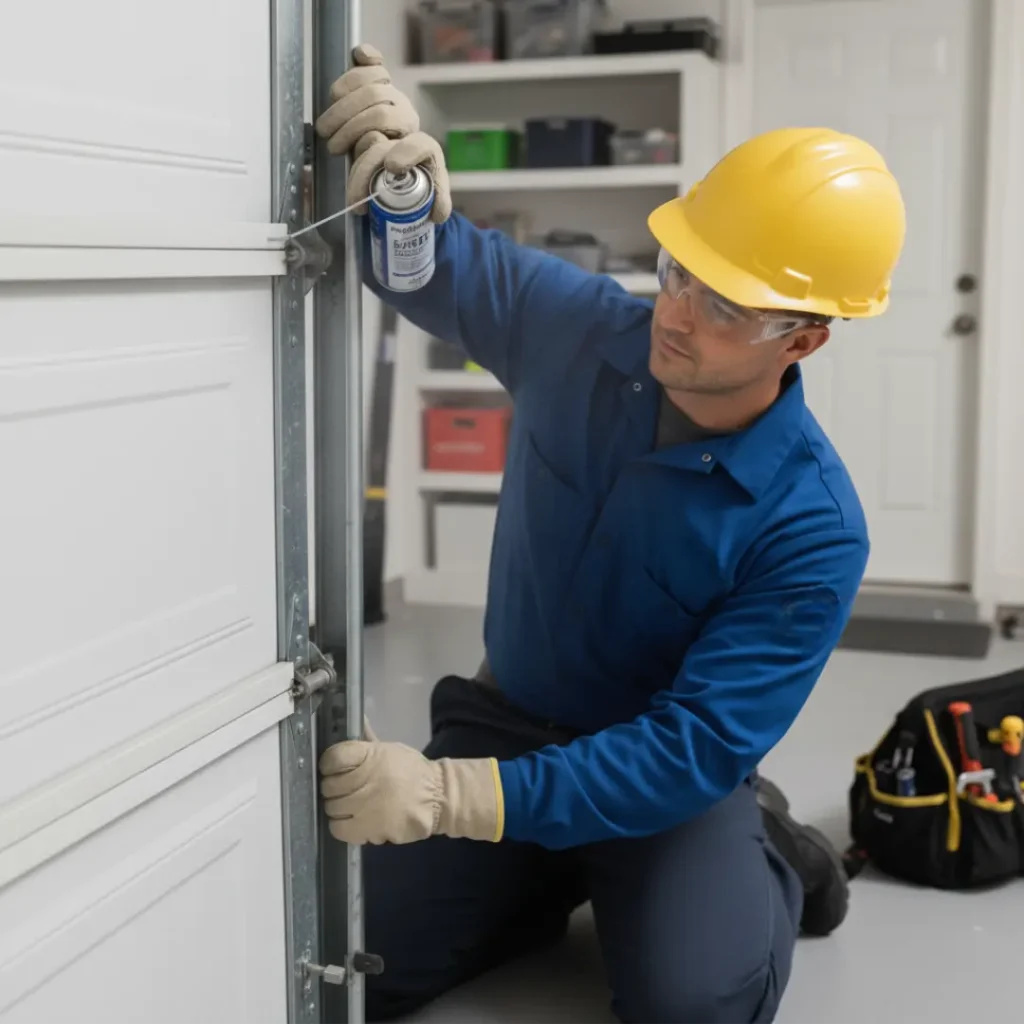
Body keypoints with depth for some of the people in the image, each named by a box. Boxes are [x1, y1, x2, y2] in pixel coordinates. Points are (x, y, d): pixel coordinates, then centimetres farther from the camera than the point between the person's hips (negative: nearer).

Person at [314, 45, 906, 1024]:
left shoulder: (814, 528, -26)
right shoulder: (578, 326, -14)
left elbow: (695, 749, -29)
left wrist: (449, 796, -39)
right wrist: (399, 179, -32)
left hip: (668, 777, -3)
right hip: (504, 718, 4)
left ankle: (760, 854, 6)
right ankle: (559, 878, 18)